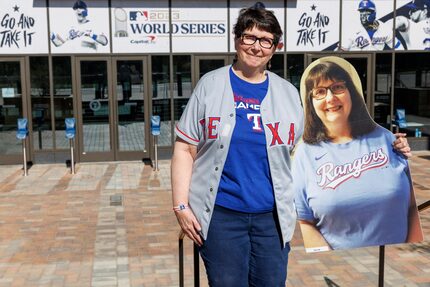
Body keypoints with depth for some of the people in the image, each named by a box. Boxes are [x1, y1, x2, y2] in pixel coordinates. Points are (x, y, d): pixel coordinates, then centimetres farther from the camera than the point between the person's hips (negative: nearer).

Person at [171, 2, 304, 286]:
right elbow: (185, 149, -1)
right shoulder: (210, 85, 0)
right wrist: (181, 206, -7)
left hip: (273, 215, 3)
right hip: (220, 214, -2)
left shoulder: (288, 93, 7)